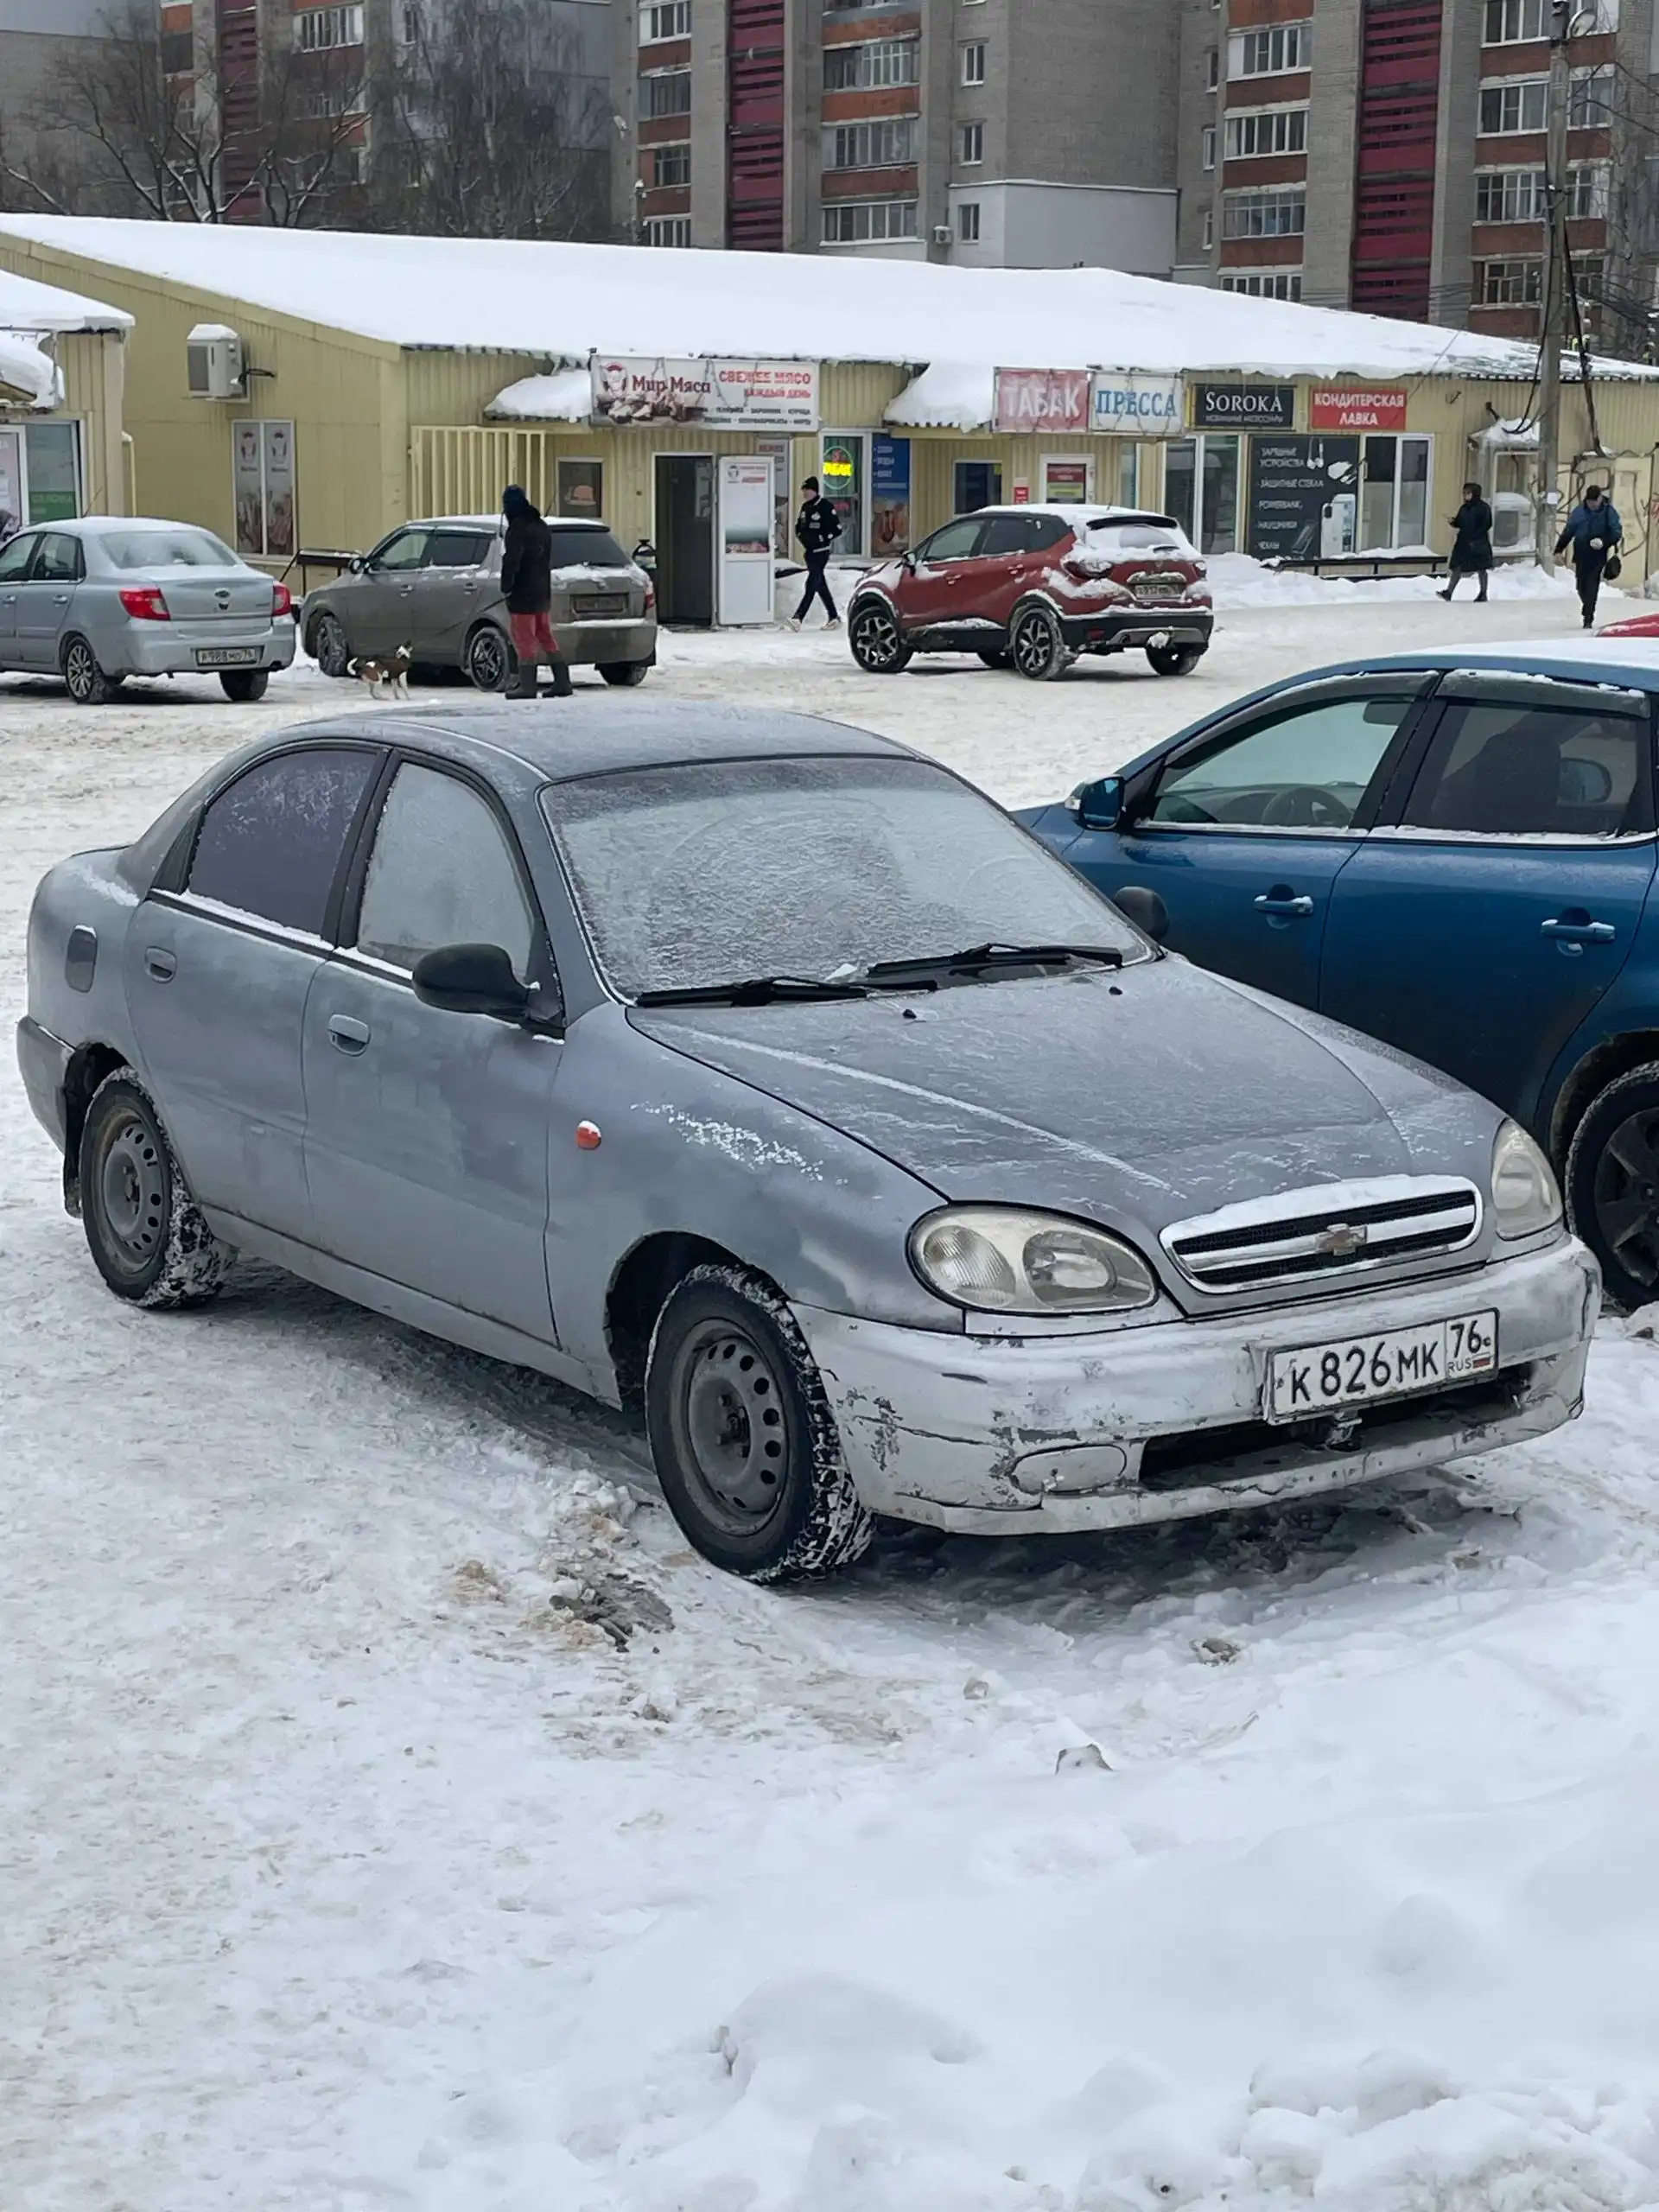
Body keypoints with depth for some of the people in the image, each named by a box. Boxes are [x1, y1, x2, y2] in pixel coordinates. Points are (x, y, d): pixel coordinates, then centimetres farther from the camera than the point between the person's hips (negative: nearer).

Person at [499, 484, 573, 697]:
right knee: (546, 637, 15)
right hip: (543, 592, 9)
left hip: (523, 594, -9)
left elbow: (511, 561, -22)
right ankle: (562, 682, 15)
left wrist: (506, 588, -14)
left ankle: (527, 686, -4)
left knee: (524, 640, -4)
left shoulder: (518, 529, -16)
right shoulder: (541, 527, 14)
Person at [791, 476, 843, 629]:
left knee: (812, 584, -13)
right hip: (809, 551, 9)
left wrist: (820, 539, -17)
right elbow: (799, 526, 24)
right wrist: (802, 536, 3)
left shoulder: (826, 506, -12)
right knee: (820, 586, 11)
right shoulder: (805, 507, 11)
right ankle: (834, 618, 18)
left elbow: (837, 529, -13)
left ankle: (798, 618, -20)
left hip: (821, 551, -9)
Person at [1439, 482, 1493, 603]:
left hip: (1478, 543, -6)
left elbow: (1486, 525, -12)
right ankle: (1448, 592, -4)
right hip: (1463, 542, 6)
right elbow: (1459, 523, 16)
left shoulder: (1483, 507, -7)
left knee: (1481, 568, 4)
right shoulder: (1464, 508, 13)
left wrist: (1474, 536, -20)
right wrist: (1453, 522, -8)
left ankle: (1483, 594, 14)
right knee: (1456, 567, -1)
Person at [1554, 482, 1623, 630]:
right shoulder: (1579, 511, 3)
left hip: (1598, 556, -3)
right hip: (1581, 555, 3)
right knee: (1581, 587, 8)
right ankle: (1589, 612, 32)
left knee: (1592, 588, -11)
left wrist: (1604, 542, -19)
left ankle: (1588, 619, -9)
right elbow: (1568, 532, 9)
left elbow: (1617, 532, -1)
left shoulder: (1610, 512, -3)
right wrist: (1559, 550, 5)